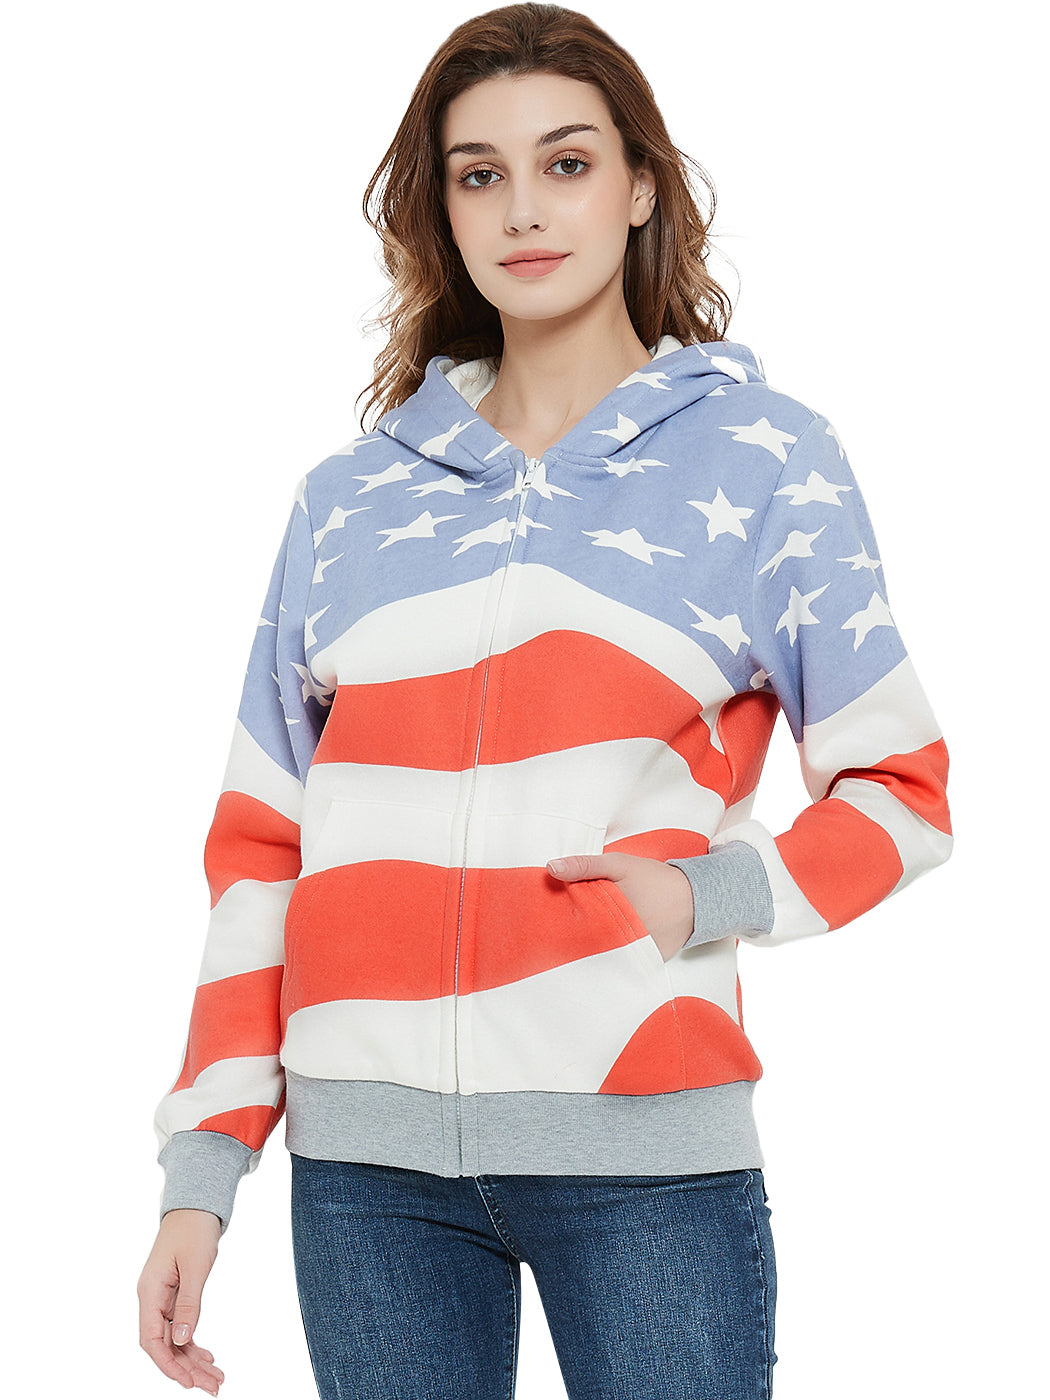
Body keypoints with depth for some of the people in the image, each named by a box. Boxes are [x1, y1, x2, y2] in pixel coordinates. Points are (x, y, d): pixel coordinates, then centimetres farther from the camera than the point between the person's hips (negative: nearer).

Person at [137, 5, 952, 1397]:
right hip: (364, 1155, 3)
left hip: (641, 1141, -2)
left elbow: (903, 791, 6)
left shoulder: (761, 458, 5)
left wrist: (713, 897, -12)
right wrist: (203, 1172, 5)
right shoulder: (350, 497, 11)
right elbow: (261, 847, 11)